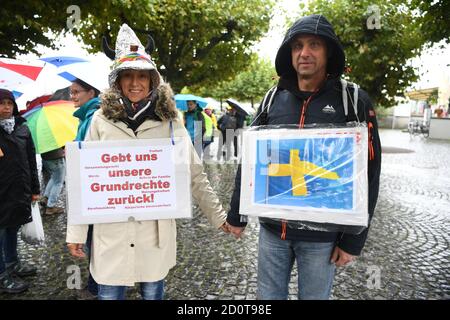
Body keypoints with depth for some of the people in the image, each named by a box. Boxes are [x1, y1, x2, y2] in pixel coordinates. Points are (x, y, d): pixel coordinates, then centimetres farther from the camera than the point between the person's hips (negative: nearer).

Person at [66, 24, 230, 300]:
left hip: (156, 232, 0)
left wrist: (219, 216, 1)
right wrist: (76, 231, 2)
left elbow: (195, 175, 1)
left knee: (153, 293, 15)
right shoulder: (102, 120, -1)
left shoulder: (169, 121, -2)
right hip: (111, 232, 1)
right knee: (109, 294, 12)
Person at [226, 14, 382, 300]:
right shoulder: (272, 100, 2)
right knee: (269, 294, 17)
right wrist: (236, 215, 7)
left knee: (315, 295, 16)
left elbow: (367, 174, -6)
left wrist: (354, 238, -8)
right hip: (272, 228, 3)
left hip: (322, 234, -2)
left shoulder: (354, 102, -6)